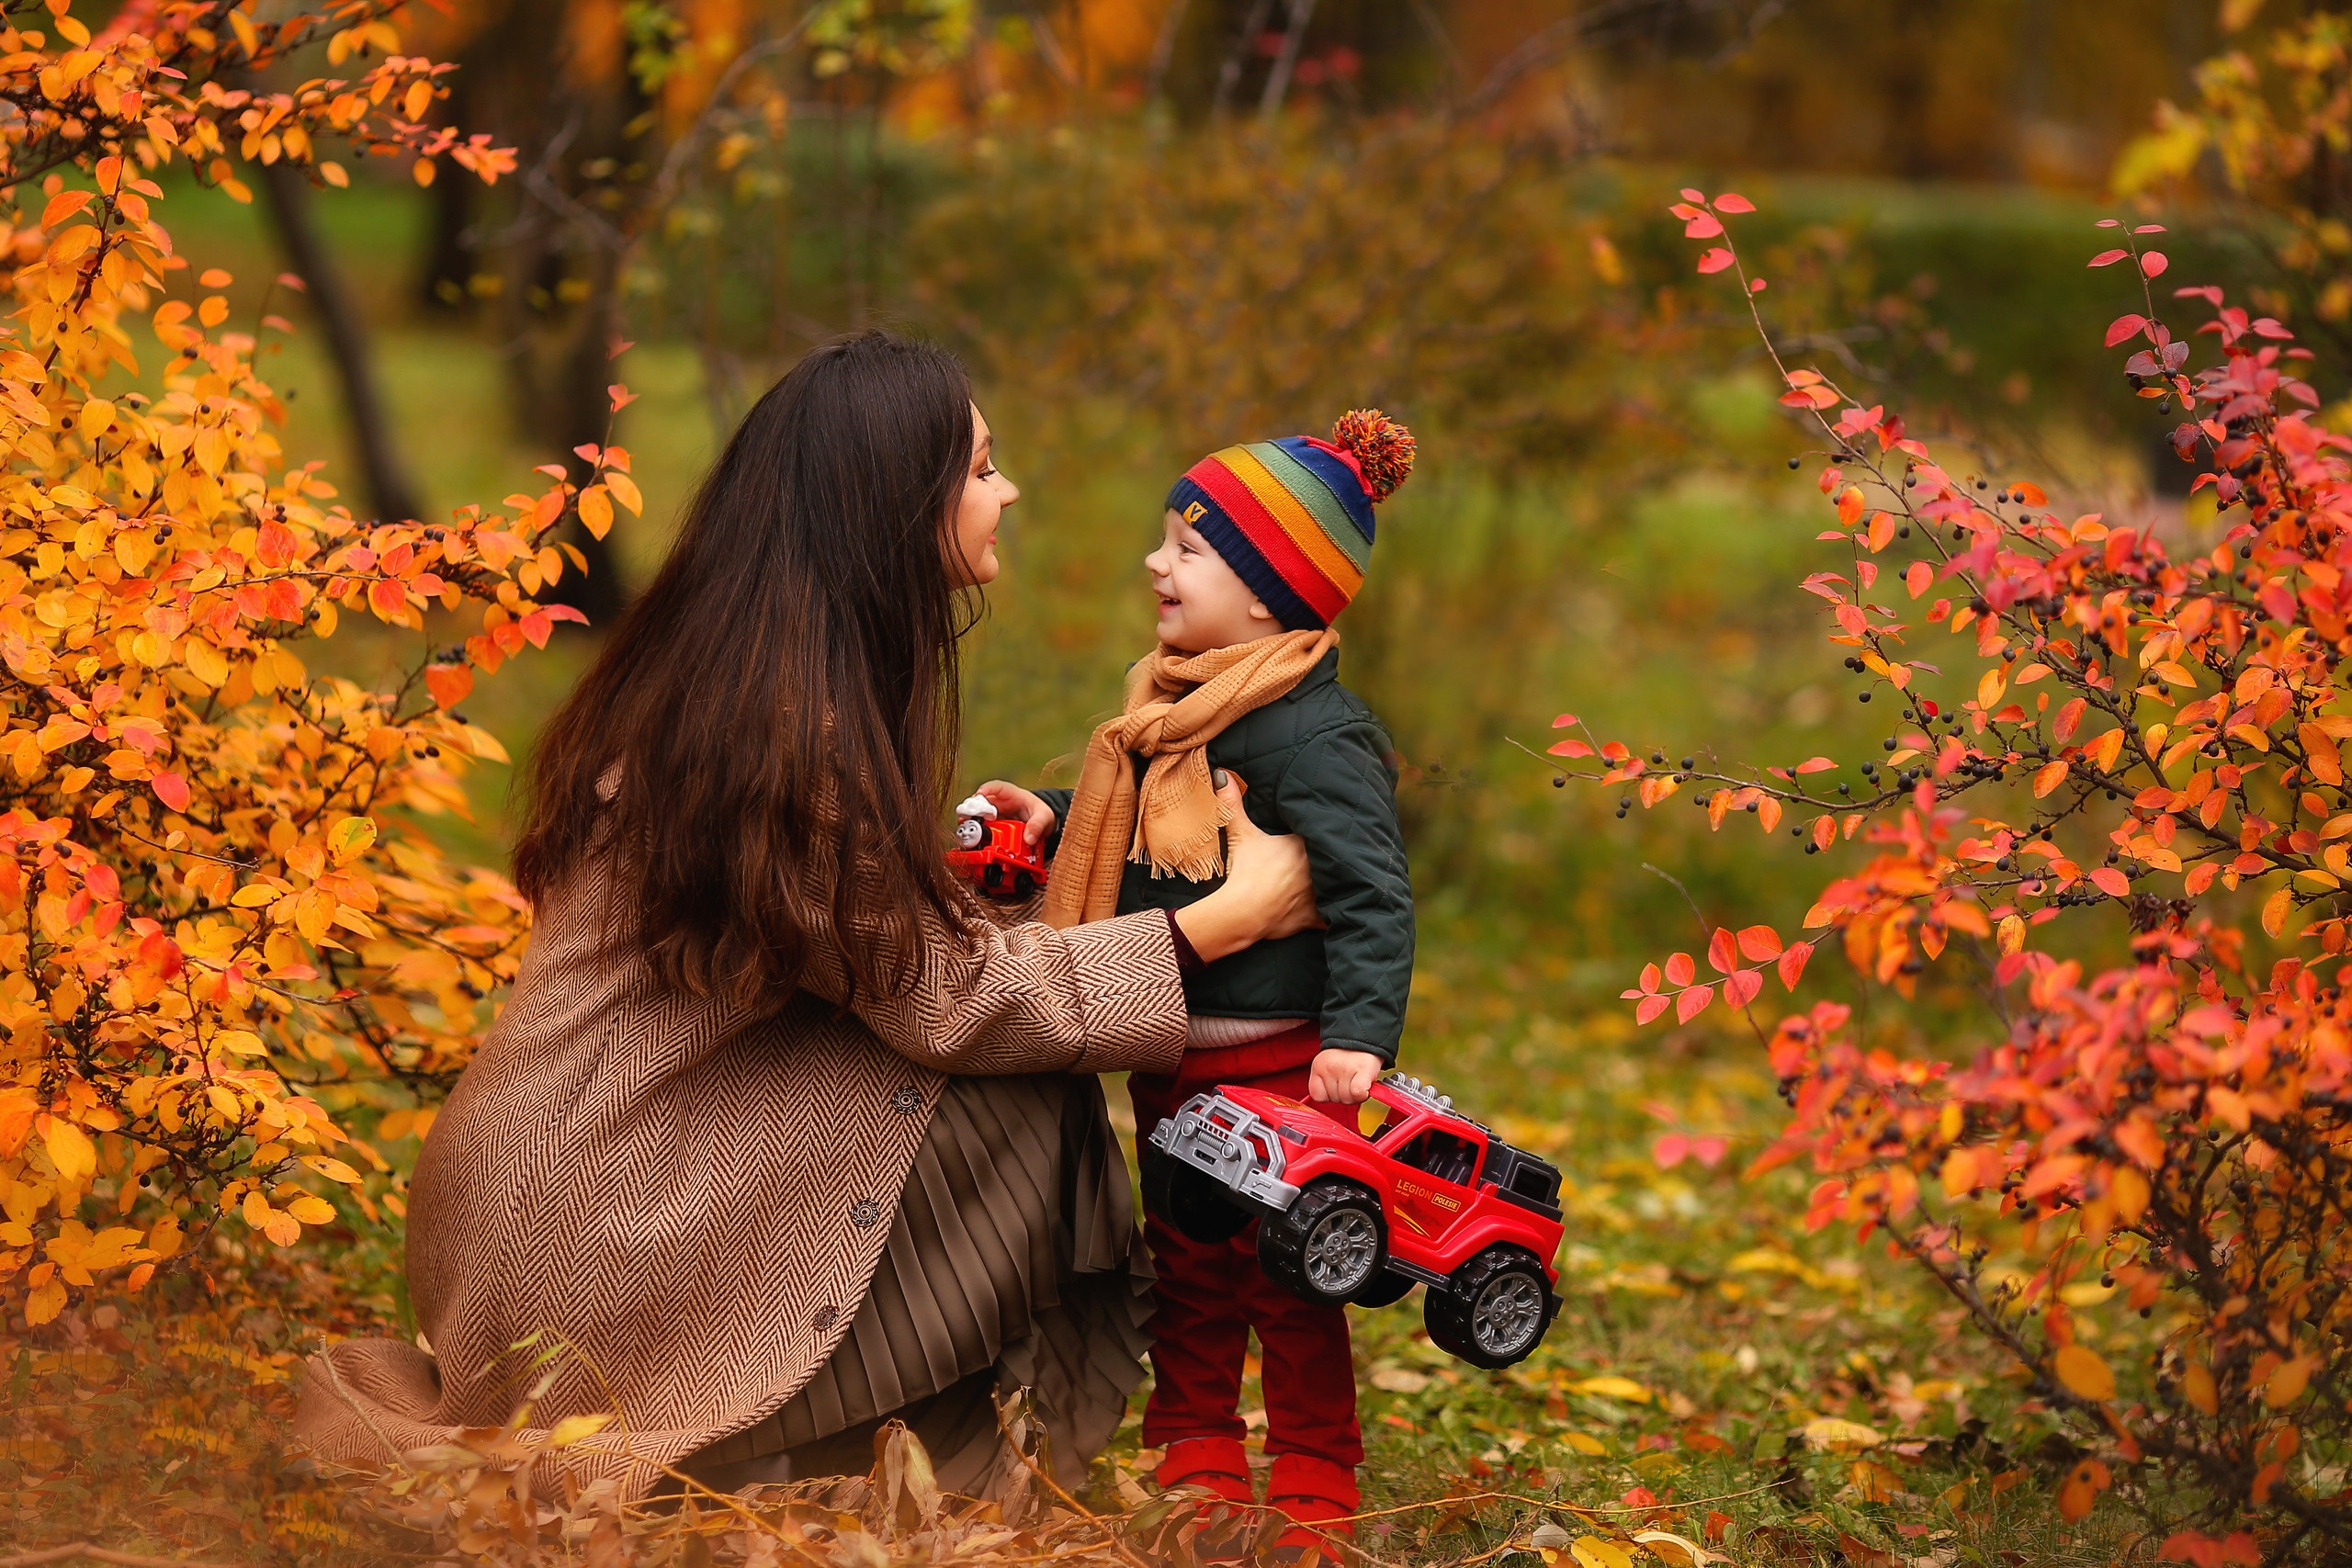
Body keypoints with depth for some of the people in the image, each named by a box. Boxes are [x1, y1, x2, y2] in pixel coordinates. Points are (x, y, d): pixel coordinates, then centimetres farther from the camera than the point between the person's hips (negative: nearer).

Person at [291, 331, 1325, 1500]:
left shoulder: (717, 666, 9)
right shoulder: (789, 715, -21)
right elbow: (945, 1000, -17)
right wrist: (1226, 920, -10)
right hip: (579, 1226, -9)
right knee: (1014, 1098, -10)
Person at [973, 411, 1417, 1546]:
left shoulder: (1312, 732, -18)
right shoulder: (1170, 703, 10)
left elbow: (1371, 890, -22)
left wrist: (1359, 1030, -30)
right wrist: (1054, 820, 10)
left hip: (1277, 1067, -9)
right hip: (1172, 1061, 9)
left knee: (1286, 1285, 2)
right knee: (1186, 1279, 17)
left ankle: (1311, 1500, 13)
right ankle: (1196, 1478, 28)